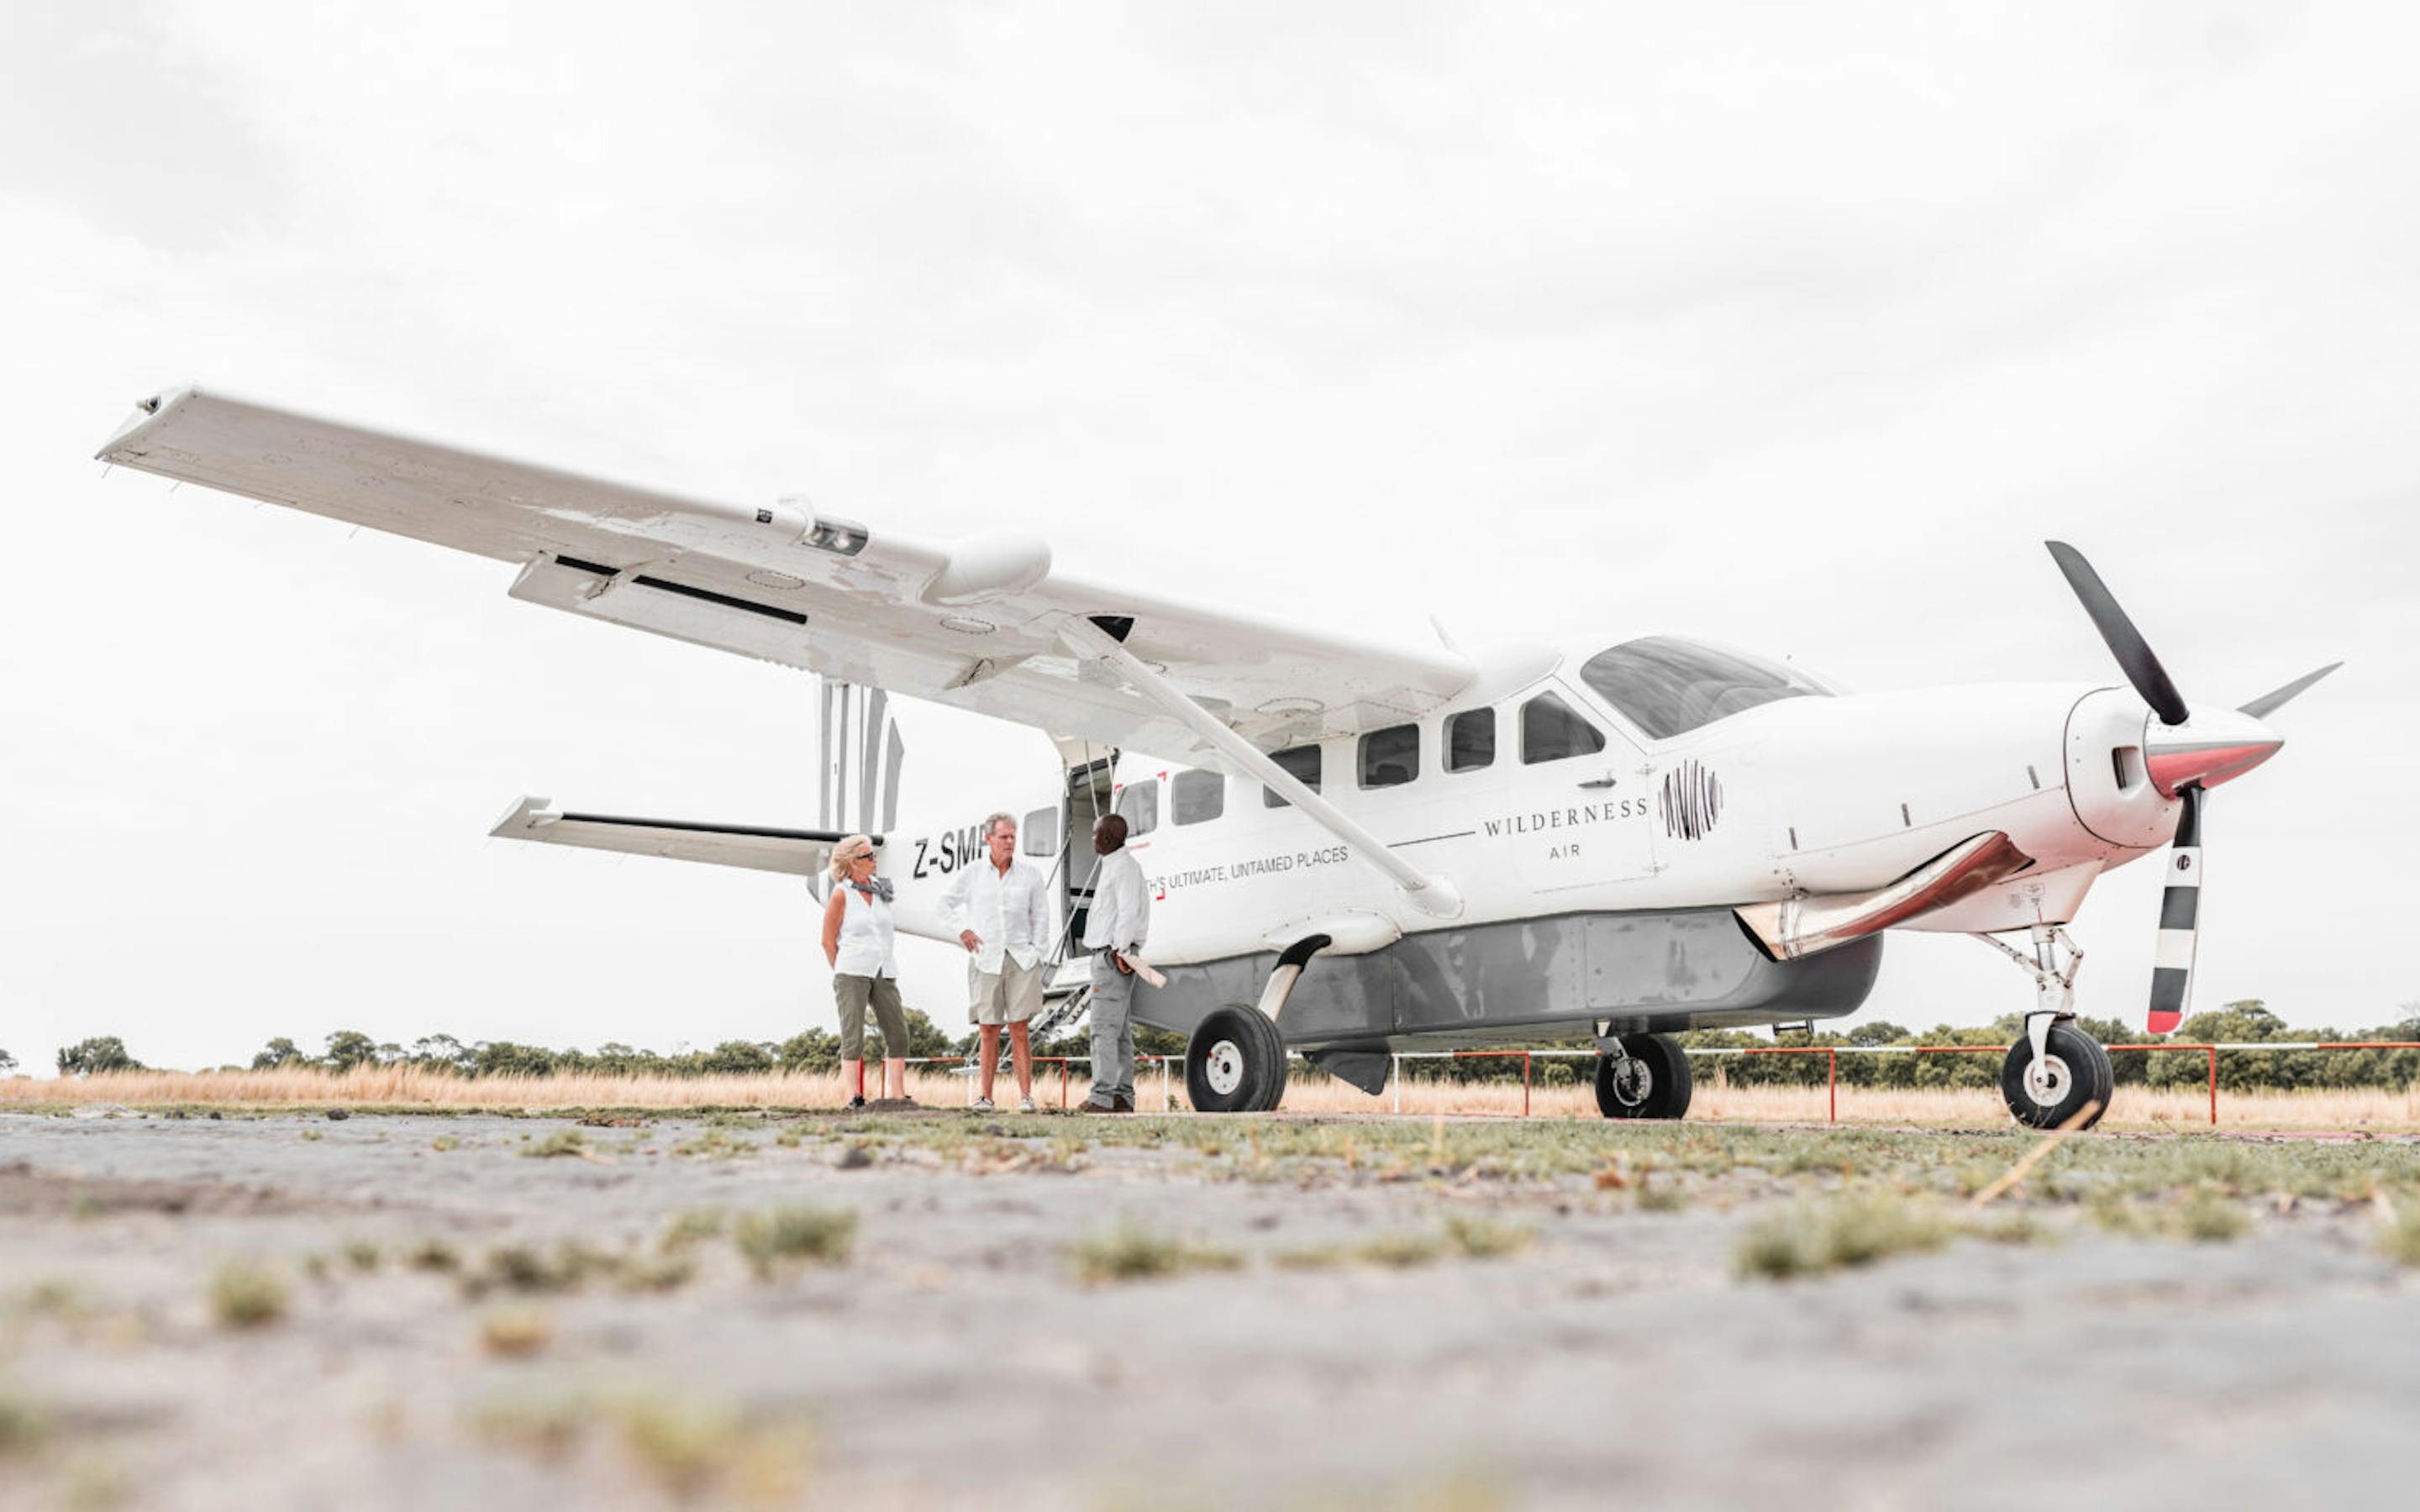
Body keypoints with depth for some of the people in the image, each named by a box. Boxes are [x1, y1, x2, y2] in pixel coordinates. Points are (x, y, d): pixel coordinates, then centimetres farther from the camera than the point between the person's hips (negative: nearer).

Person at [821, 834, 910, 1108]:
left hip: (884, 972, 6)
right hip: (852, 972, -5)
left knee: (898, 1031, 2)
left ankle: (897, 1094, 9)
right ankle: (854, 1096, -1)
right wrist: (842, 975, 1)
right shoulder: (841, 894, -4)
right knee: (853, 1034, -4)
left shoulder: (881, 888, 12)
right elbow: (828, 941, -1)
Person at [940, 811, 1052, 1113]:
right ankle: (986, 1097, 9)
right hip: (986, 961, 0)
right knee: (989, 1031, 1)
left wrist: (1036, 954, 4)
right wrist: (962, 930, 5)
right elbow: (946, 905, 19)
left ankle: (1025, 1096, -5)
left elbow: (1041, 919, 12)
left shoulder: (1030, 876, 8)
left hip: (1021, 959, 0)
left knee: (1019, 1029, -6)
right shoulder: (971, 875, 6)